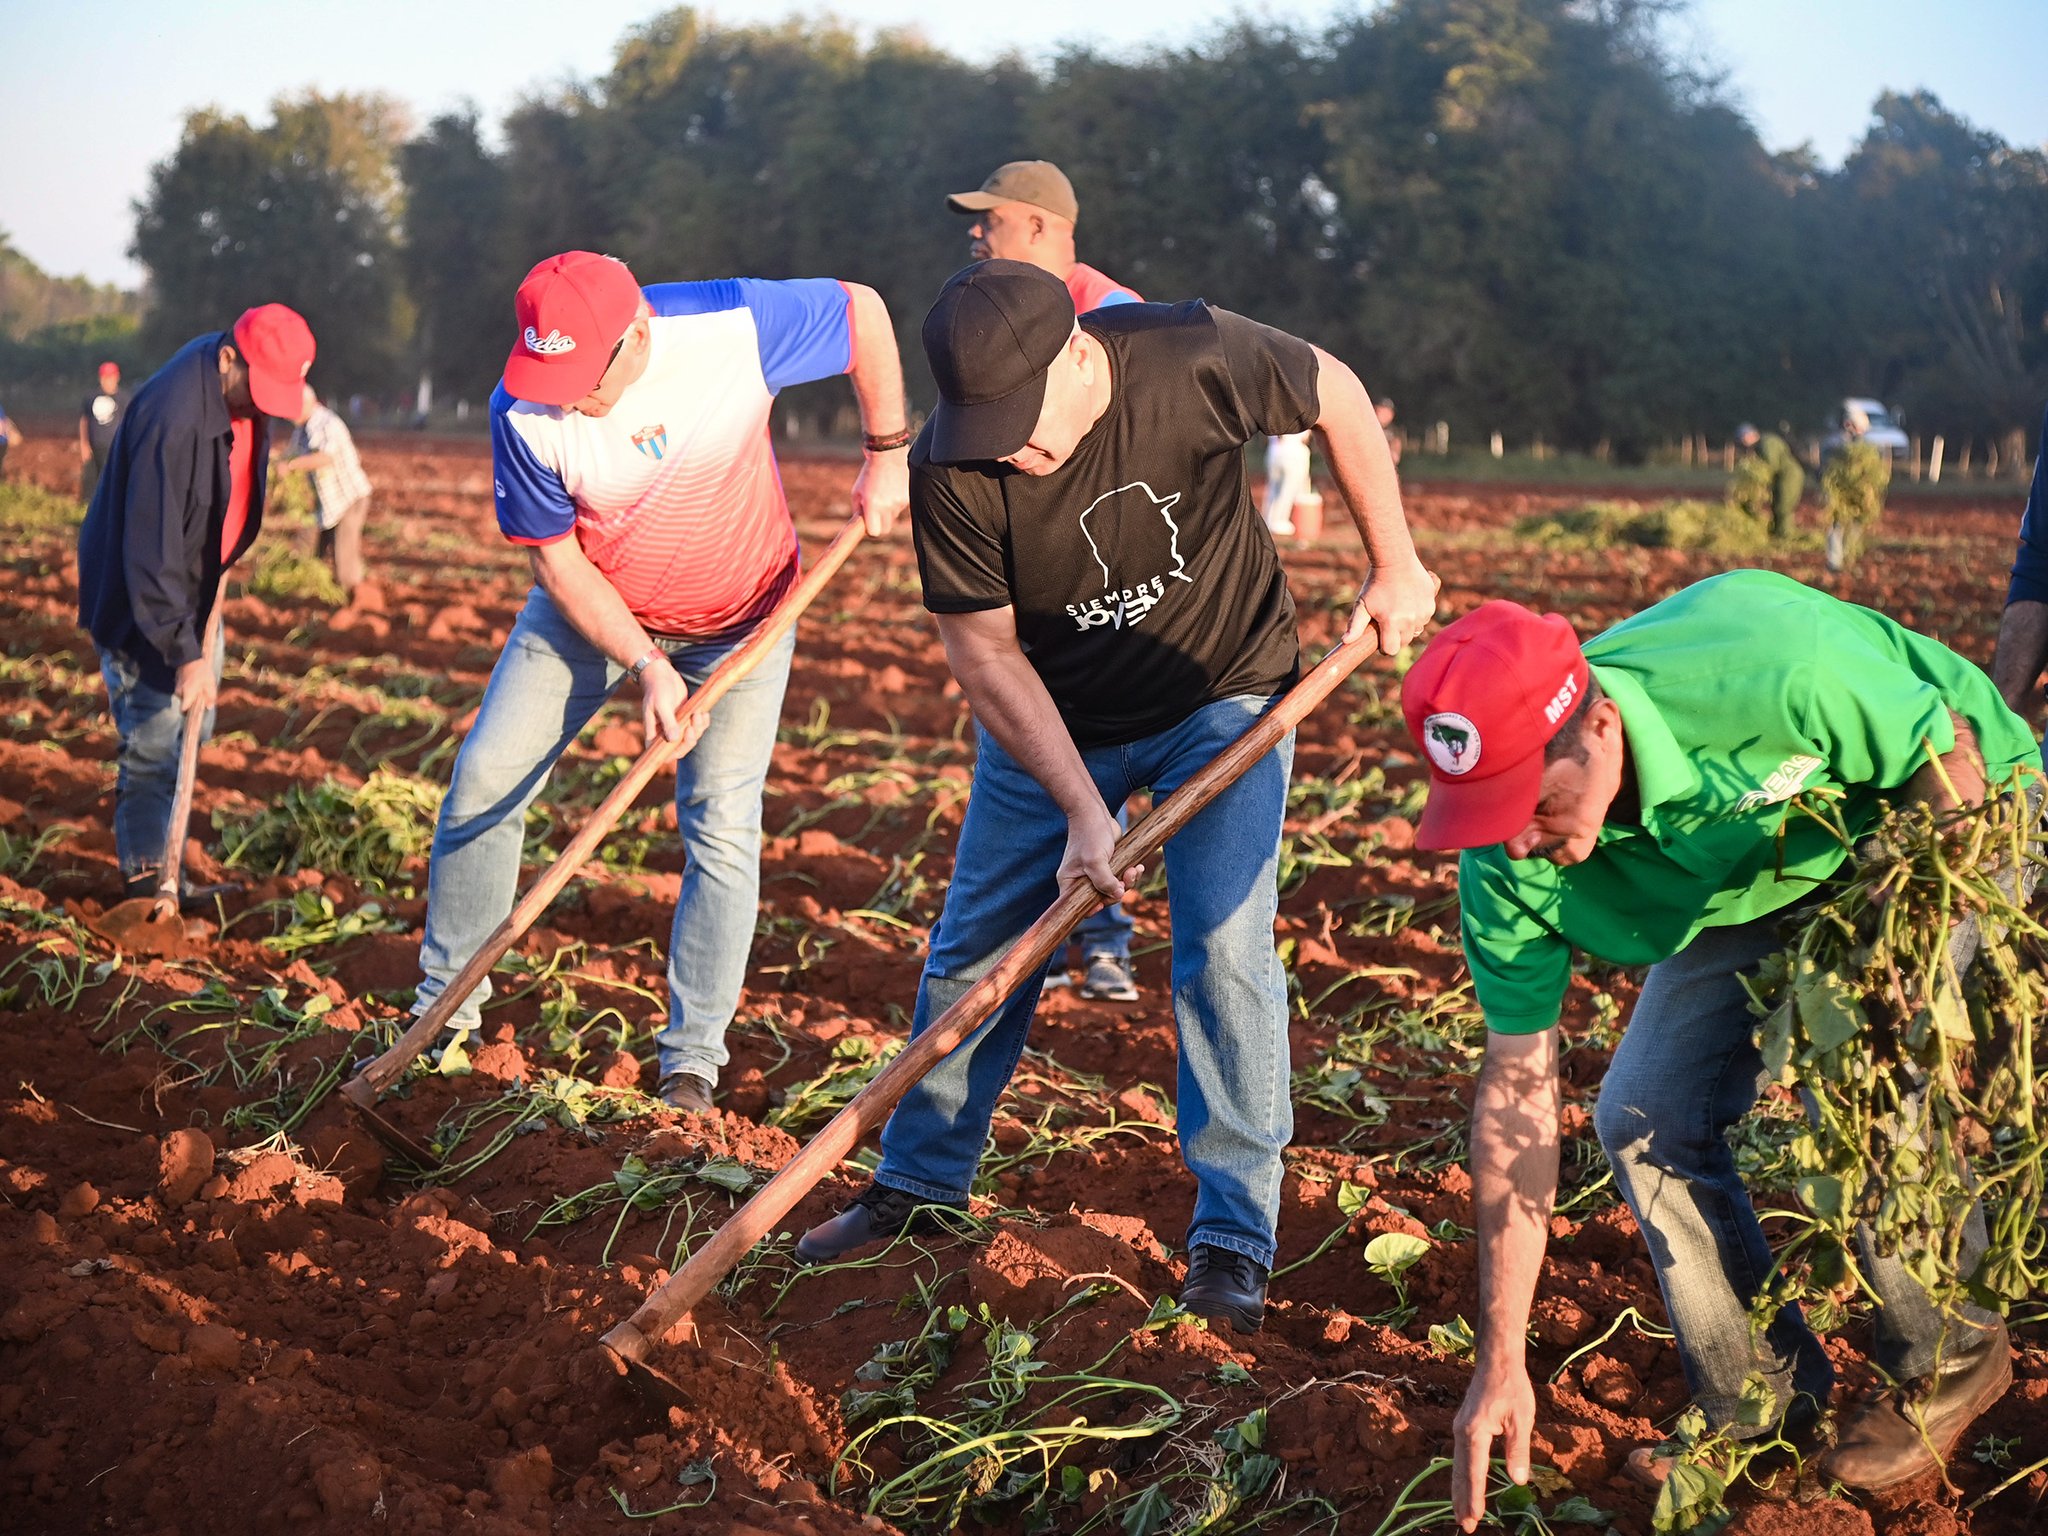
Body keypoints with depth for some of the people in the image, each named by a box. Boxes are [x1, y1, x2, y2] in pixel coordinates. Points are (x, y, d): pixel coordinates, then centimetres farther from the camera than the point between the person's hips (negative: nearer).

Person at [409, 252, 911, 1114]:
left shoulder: (735, 327, -30)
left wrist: (887, 455, -11)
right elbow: (554, 559, -16)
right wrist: (645, 665, -24)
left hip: (741, 615, -1)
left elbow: (862, 309, -12)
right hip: (595, 610, 1)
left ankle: (691, 1065, -2)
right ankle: (441, 1017, 12)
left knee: (723, 824, -10)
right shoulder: (523, 413, -26)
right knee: (485, 781, -3)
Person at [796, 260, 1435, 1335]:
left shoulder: (1194, 361, -29)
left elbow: (1336, 397, -8)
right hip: (1050, 720, 2)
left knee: (1222, 951, -12)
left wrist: (1394, 567, -3)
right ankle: (918, 1184, 26)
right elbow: (985, 653, -16)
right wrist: (1082, 810, -23)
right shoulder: (951, 472, -25)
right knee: (971, 953, 6)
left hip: (1223, 694, -1)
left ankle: (1234, 1235, 0)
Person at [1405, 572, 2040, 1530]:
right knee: (1644, 1118, -8)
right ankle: (1763, 1401, 13)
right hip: (1748, 885, 5)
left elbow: (1949, 755, -23)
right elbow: (1517, 1089, -19)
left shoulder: (1773, 669, -43)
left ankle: (1947, 1359, 5)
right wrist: (1502, 1364, -19)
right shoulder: (1506, 862, -25)